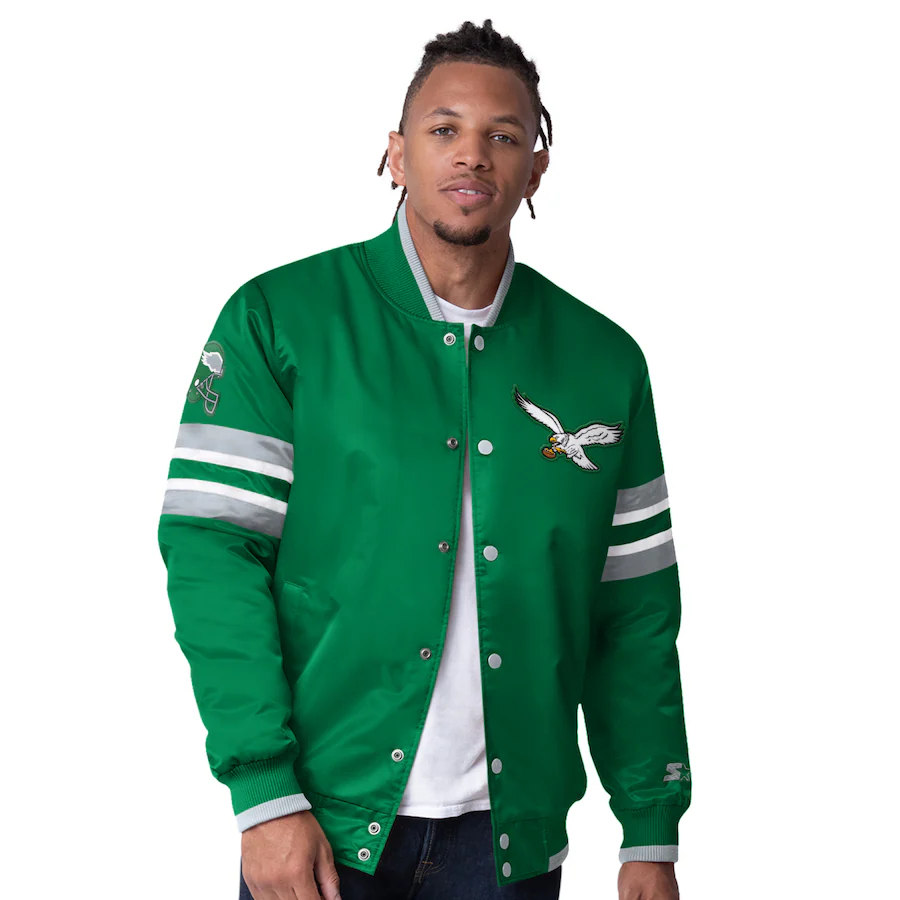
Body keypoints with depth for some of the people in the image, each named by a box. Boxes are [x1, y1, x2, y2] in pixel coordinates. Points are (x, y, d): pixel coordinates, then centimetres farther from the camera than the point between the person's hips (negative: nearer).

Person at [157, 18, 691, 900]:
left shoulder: (604, 361, 5)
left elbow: (636, 613, 7)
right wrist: (265, 792, -16)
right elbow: (212, 546, -9)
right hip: (321, 825, -2)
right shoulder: (279, 320, -4)